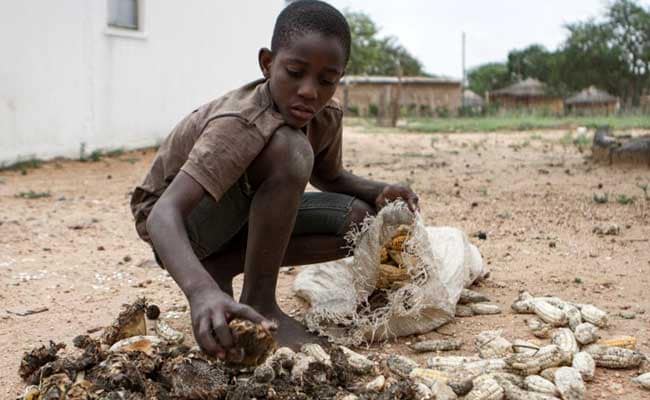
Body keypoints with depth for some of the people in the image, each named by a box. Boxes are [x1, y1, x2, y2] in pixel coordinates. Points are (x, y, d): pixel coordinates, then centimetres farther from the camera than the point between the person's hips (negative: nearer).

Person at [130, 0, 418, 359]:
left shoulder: (326, 117, -11)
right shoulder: (240, 123, -34)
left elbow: (329, 177, 10)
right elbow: (163, 213, -44)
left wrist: (377, 191, -12)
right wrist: (201, 290, -63)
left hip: (235, 215, 7)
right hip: (178, 220, -7)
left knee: (358, 220, -11)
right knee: (289, 149, -33)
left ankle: (221, 268, -2)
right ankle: (259, 302, -21)